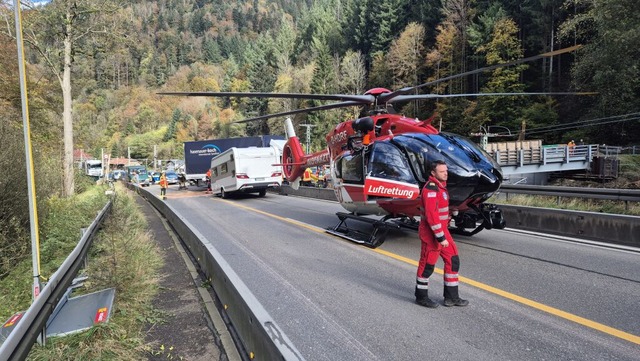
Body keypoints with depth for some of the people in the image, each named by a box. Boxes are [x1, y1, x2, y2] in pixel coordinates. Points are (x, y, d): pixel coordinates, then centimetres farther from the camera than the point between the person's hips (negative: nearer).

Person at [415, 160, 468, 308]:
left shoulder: (440, 186, 11)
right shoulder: (431, 189, -21)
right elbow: (431, 215, -26)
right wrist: (441, 237, -25)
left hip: (442, 231, 10)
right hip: (432, 234, -10)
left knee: (453, 260, 12)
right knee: (427, 265, 3)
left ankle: (451, 297, 24)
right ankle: (421, 297, 20)